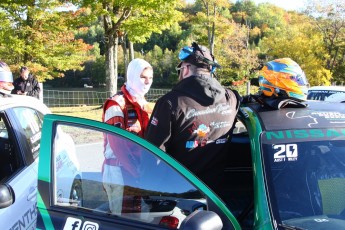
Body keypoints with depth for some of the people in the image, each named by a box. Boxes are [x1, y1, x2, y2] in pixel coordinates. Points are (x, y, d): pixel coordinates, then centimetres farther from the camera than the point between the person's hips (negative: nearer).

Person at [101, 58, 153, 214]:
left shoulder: (144, 105, 15)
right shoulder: (116, 104, -10)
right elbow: (117, 144, -19)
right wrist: (138, 171, -25)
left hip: (141, 173, 8)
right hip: (119, 175, -7)